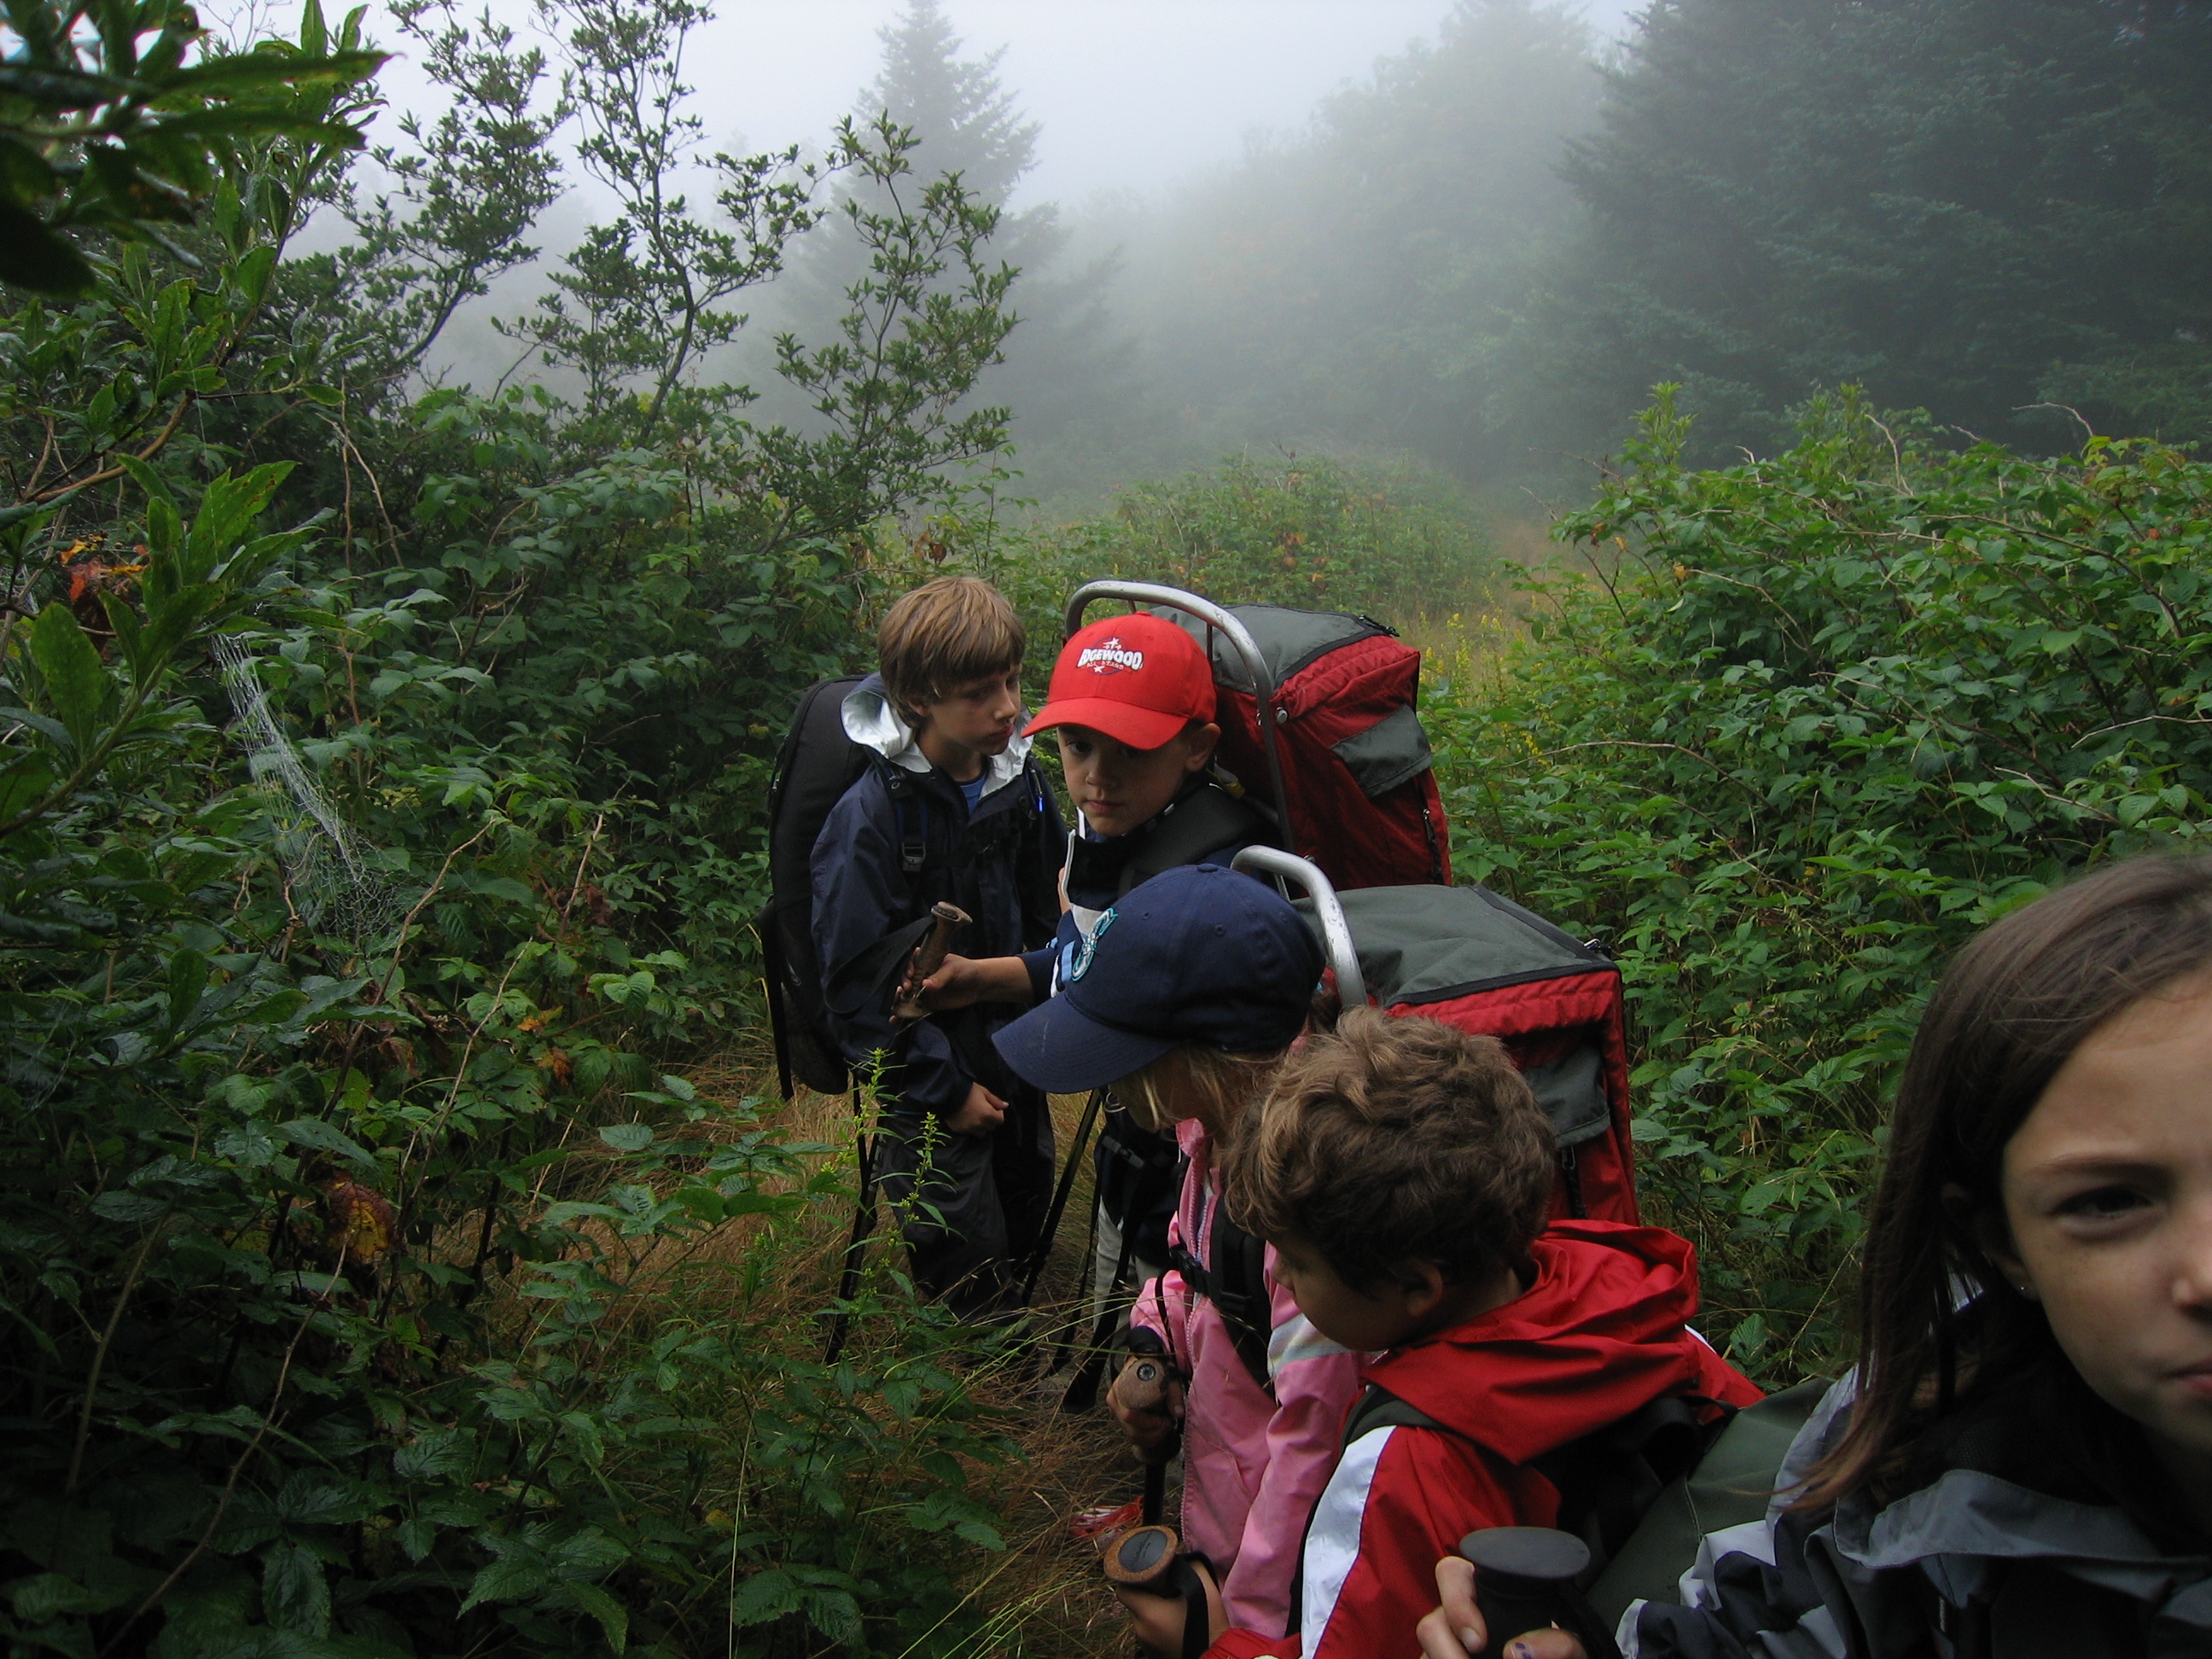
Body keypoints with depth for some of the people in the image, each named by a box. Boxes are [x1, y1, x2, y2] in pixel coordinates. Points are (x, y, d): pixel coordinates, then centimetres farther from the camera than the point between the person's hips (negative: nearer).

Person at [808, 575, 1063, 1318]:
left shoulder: (1019, 779, -6)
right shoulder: (870, 817, -25)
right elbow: (859, 980, -20)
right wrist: (944, 1089, -16)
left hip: (1013, 1049, 6)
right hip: (928, 1064, -6)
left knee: (1026, 1221, 21)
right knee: (968, 1264, 3)